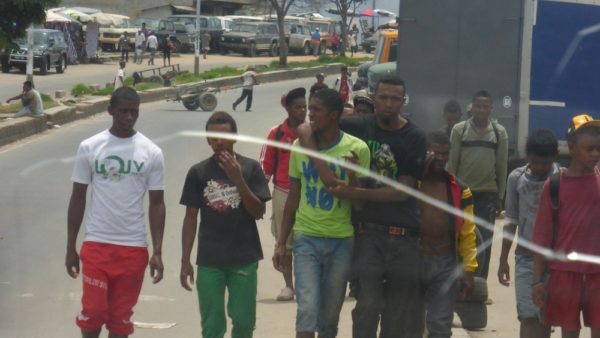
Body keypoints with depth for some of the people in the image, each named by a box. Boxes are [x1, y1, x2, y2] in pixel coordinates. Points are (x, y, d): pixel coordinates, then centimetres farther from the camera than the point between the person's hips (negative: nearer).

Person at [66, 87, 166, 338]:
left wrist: (157, 253, -3)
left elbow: (156, 203, 3)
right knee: (93, 311, -5)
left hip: (134, 247, 1)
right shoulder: (89, 147, 0)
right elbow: (78, 198, 5)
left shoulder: (151, 152, 1)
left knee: (121, 316, 7)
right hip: (96, 244, -1)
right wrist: (70, 247, 3)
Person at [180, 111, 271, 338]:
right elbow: (191, 218, 5)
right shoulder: (199, 172, 2)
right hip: (209, 261, 0)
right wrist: (185, 260, 1)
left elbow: (258, 212, -5)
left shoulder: (250, 168, 0)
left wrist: (237, 178, -16)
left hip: (244, 259, 0)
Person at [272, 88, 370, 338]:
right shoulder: (300, 145, 3)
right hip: (306, 238, 1)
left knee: (330, 314, 8)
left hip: (341, 241, -1)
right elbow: (293, 198, 11)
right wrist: (281, 243, 11)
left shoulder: (356, 149, -5)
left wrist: (353, 175, -21)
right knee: (307, 308, -12)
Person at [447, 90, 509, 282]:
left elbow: (502, 165, 5)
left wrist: (500, 196, 5)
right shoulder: (459, 130, -1)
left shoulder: (499, 132, 3)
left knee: (484, 241, -1)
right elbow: (452, 162, 1)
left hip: (488, 194, 0)